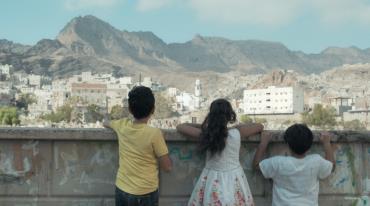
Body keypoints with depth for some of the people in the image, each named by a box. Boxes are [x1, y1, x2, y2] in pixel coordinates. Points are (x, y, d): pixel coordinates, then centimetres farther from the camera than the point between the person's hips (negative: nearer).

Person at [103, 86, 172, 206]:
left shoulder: (122, 126, -5)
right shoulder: (154, 133, -19)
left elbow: (106, 123, 20)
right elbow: (167, 167, -12)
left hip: (122, 190, 4)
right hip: (146, 194, -4)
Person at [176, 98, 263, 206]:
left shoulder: (205, 134, -12)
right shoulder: (237, 133, -14)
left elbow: (180, 127, 1)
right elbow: (260, 126, 2)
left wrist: (203, 126, 10)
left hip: (211, 181, 1)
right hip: (233, 180, 0)